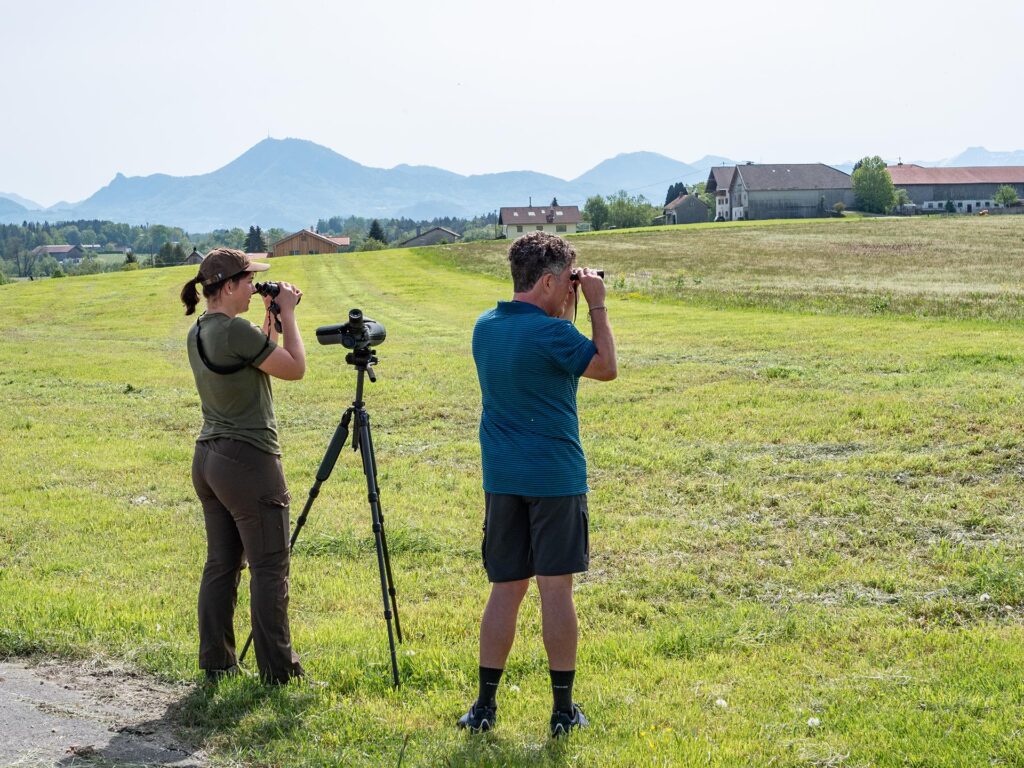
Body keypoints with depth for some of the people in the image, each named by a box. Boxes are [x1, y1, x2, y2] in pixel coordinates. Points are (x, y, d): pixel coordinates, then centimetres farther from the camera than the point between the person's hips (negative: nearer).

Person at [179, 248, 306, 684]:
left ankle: (216, 663, 18)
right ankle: (277, 670, 5)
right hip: (248, 462, -9)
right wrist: (287, 313, -4)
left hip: (208, 459, 9)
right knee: (269, 567, -1)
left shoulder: (198, 332, 10)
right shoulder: (236, 330, -19)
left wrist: (271, 319, 16)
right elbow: (295, 368, -12)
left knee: (221, 564, 13)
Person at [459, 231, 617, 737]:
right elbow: (606, 367, -2)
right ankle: (563, 710, 8)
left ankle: (484, 707, 12)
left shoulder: (485, 328, 7)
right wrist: (597, 305, 3)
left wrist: (566, 311, 17)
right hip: (555, 477, -6)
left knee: (505, 589, 11)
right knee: (556, 590, 1)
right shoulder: (551, 332, -15)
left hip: (501, 479, 6)